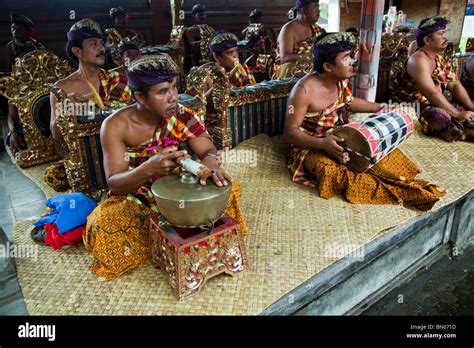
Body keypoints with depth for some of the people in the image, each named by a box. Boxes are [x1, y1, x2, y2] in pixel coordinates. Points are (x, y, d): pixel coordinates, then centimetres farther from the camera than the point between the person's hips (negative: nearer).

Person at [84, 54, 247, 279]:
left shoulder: (180, 115, -11)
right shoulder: (115, 126, -18)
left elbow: (209, 150, -15)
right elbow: (114, 183, -21)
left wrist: (210, 160, -42)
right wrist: (148, 169, -43)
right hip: (135, 199, -1)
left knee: (227, 189, -19)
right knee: (103, 229, -31)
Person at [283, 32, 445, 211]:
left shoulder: (341, 81, -1)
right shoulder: (304, 90, -25)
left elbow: (349, 102, 22)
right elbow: (290, 132, -24)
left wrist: (380, 108, 19)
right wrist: (322, 143, -37)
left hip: (340, 140, 9)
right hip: (311, 147, -8)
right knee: (331, 170, -34)